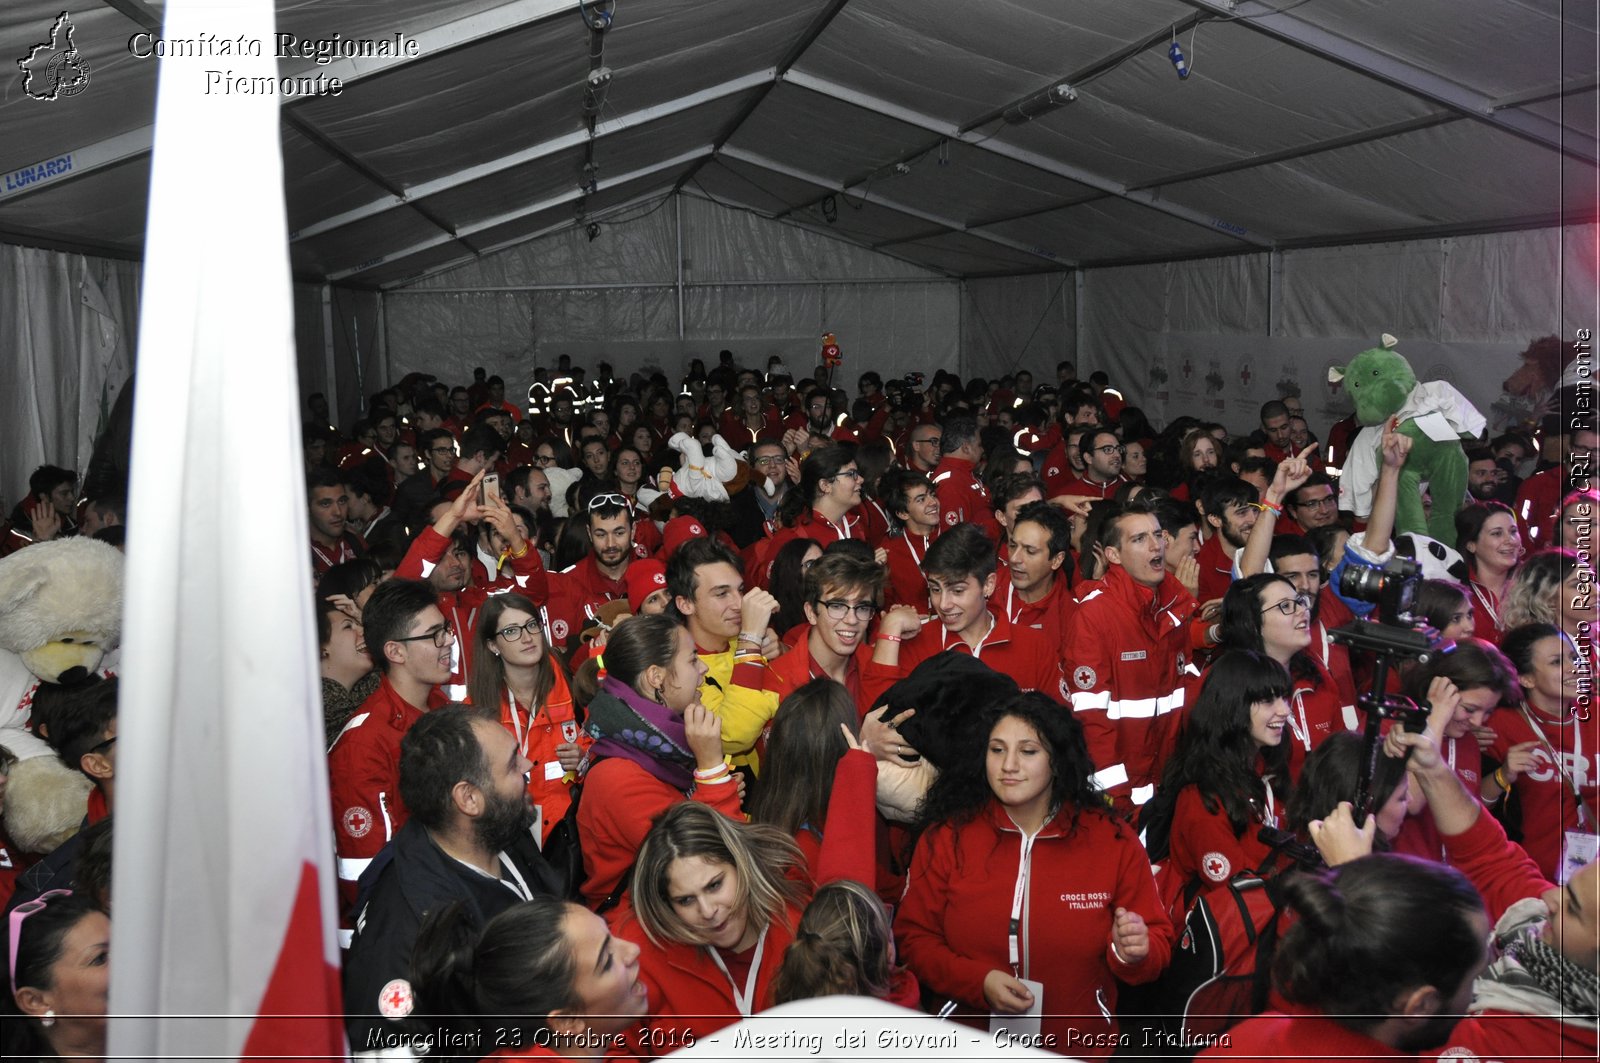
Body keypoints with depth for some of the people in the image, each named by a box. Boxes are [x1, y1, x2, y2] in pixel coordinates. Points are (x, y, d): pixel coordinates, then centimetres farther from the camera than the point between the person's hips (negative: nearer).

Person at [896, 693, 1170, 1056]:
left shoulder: (1114, 842, 1)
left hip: (1083, 1051, 1)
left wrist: (1134, 954, -13)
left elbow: (1158, 944, 8)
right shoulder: (946, 838, 1)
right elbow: (915, 938, 4)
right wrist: (979, 981, -10)